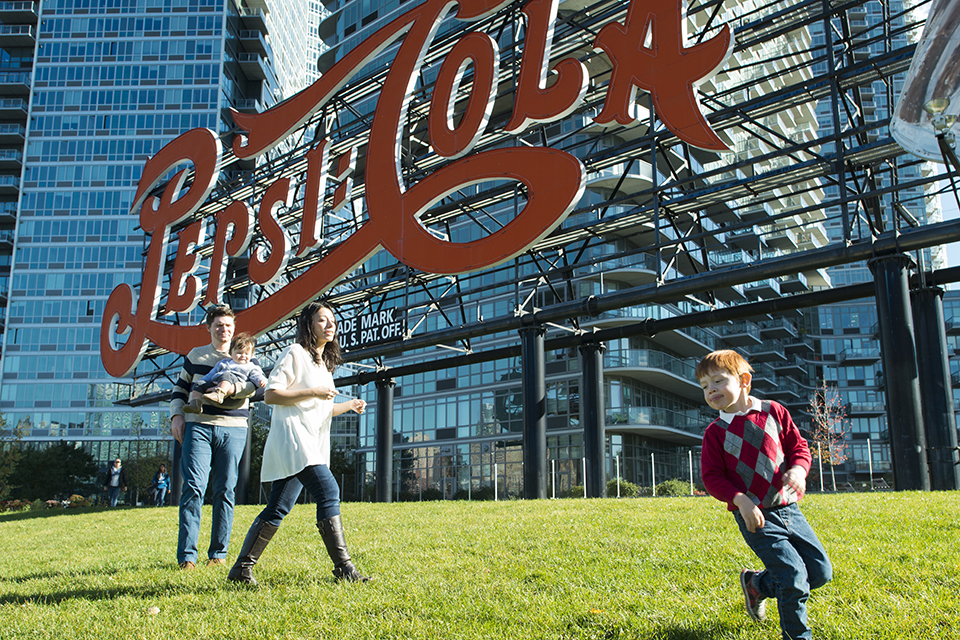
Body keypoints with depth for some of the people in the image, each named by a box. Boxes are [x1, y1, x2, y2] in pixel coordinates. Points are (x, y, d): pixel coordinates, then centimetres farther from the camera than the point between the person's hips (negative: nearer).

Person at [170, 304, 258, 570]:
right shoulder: (196, 355, 16)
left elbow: (252, 387, -6)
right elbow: (180, 387, 20)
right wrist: (176, 415, 5)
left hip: (233, 429, 0)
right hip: (198, 426, 0)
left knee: (225, 490, 1)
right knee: (193, 486, -10)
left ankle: (218, 553, 10)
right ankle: (186, 555, -8)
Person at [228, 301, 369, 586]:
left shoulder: (325, 362, 24)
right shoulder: (295, 353, -2)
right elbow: (271, 395, -10)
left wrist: (349, 406, 13)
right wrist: (313, 392, -15)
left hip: (312, 443, 9)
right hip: (292, 437, -9)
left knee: (278, 508, 6)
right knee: (328, 491, -19)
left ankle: (242, 568, 11)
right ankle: (343, 567, -17)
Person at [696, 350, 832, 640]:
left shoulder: (773, 412, 3)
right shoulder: (715, 431, -3)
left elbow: (798, 446, 8)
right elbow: (712, 477, -5)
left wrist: (798, 469, -14)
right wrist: (740, 500, -21)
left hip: (788, 508, 4)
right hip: (755, 516, -4)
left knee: (821, 572, 7)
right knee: (793, 575, -12)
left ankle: (757, 584, 27)